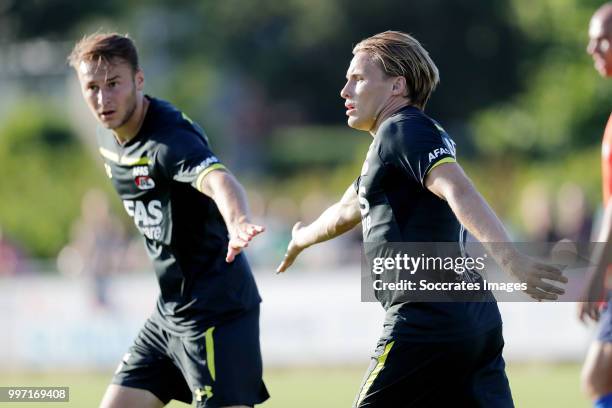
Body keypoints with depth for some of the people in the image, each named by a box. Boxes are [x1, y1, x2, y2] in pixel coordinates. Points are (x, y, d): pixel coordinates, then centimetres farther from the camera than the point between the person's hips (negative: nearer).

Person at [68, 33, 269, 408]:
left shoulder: (170, 137, -23)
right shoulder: (109, 137, 5)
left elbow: (217, 180, -44)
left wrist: (238, 223, -65)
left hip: (216, 310, -9)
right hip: (169, 311, 9)